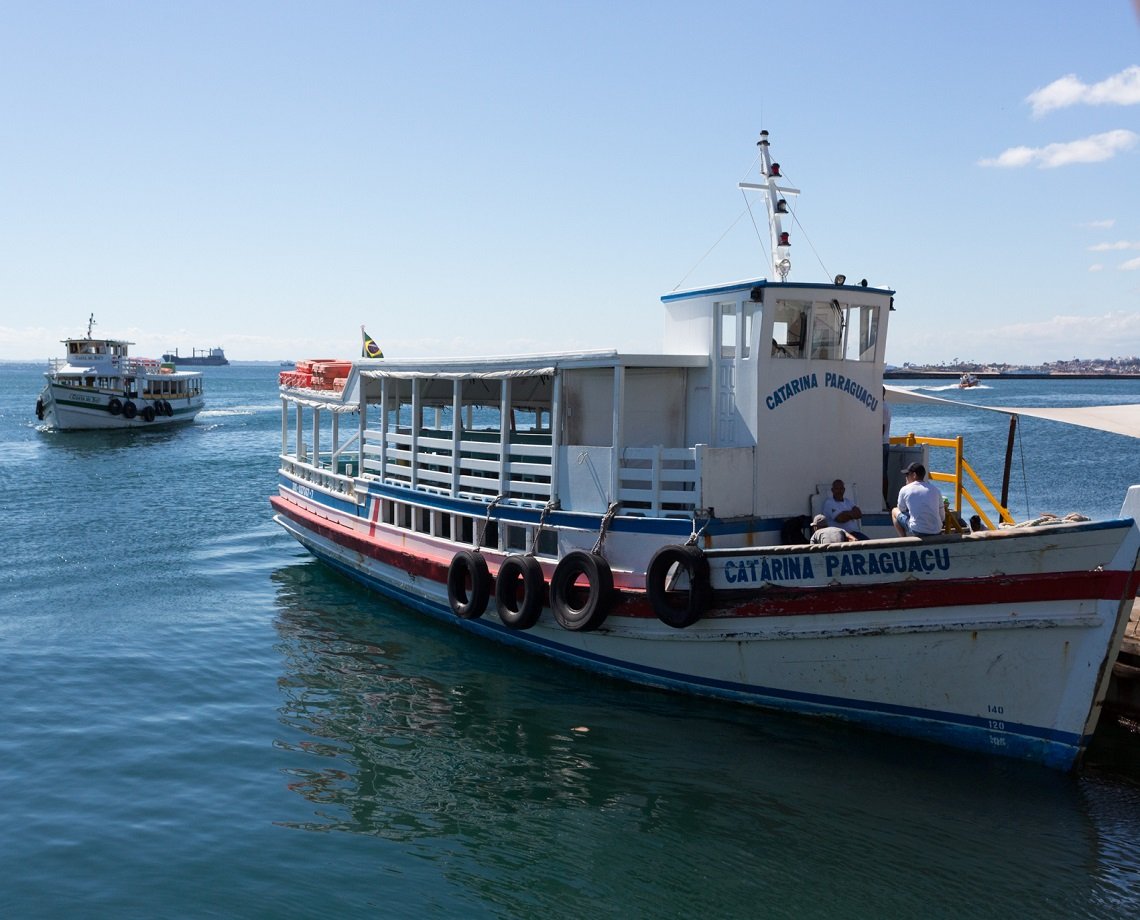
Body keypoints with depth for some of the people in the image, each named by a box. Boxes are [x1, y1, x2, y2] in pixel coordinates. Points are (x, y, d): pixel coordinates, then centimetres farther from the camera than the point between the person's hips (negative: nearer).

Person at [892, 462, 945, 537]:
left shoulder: (905, 490, 0)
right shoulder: (935, 490, 9)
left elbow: (902, 510, 17)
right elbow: (942, 518, 14)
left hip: (916, 533, -4)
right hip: (936, 534, 4)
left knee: (895, 511, 21)